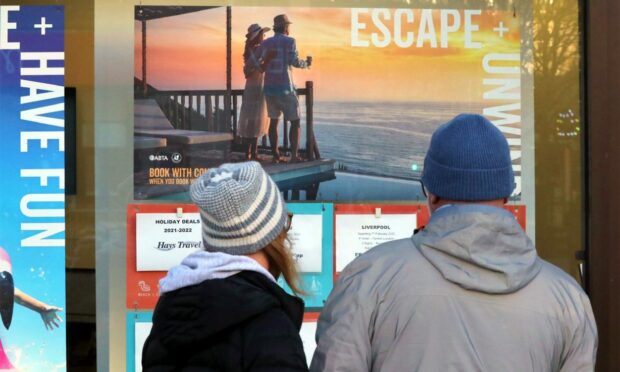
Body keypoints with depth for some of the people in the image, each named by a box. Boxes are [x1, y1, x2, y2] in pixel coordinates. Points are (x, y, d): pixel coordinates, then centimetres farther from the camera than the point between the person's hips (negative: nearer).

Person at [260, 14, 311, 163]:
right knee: (295, 122, 2)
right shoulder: (289, 41, -7)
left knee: (274, 121, 11)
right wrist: (306, 63, 3)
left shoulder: (265, 43, 9)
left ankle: (275, 155, 8)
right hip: (285, 88, -5)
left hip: (269, 87, 5)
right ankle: (294, 156, -6)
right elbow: (295, 62, -18)